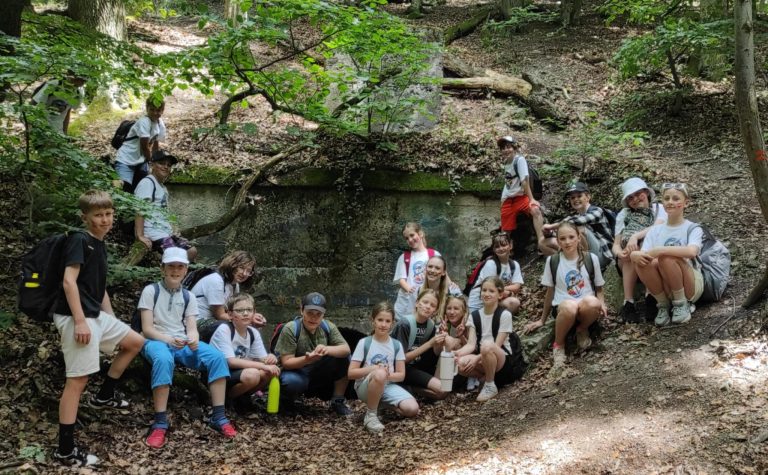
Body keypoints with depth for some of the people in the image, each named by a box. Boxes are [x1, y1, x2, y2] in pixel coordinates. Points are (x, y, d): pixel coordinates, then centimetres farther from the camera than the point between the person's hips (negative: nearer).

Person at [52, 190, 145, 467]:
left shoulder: (100, 246, 17)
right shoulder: (79, 240, -10)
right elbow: (69, 281, -19)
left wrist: (112, 320, 20)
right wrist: (80, 321, -24)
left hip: (96, 315, 10)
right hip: (75, 317, -10)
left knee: (135, 342, 18)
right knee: (78, 379, -9)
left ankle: (104, 395, 27)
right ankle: (65, 451, -5)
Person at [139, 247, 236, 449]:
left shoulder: (188, 297, 13)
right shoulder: (151, 291, -1)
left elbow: (192, 328, 5)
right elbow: (147, 329, -7)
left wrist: (193, 340, -21)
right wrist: (169, 339, -25)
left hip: (183, 343, 4)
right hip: (156, 341, -4)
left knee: (217, 357, -23)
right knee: (163, 359, -41)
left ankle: (218, 417, -17)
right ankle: (160, 423, -35)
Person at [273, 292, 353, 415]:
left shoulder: (328, 327, -7)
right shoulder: (290, 329, -18)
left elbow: (346, 349, -16)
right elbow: (286, 362, -20)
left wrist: (327, 349, -38)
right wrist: (307, 359, -40)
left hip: (321, 375, 4)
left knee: (343, 358, -19)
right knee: (291, 381, -38)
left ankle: (338, 401, -3)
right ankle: (287, 401, -1)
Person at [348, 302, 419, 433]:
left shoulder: (396, 345, 3)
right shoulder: (364, 343, -5)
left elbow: (401, 375, 3)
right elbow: (351, 373, -8)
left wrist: (387, 376, -18)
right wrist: (373, 369, -21)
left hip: (387, 385, 4)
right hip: (365, 386, -4)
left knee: (412, 409, -21)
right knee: (379, 374, -39)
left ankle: (382, 402, 8)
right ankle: (370, 415, -19)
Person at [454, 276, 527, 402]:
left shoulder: (505, 315, -9)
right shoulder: (475, 316, 4)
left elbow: (497, 345, -15)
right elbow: (471, 344, -6)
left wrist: (477, 359, -26)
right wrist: (457, 352, -27)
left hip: (505, 360, -4)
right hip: (483, 360, 4)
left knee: (487, 345, -37)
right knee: (461, 363, -28)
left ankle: (490, 386, -15)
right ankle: (488, 377, 0)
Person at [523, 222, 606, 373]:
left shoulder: (591, 258, 3)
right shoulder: (552, 260, 3)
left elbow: (599, 288, 13)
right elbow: (550, 291, 14)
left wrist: (601, 303, -9)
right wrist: (542, 320, 20)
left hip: (586, 310, 1)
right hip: (562, 308, 0)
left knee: (592, 302, -37)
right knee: (570, 307, -39)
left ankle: (582, 330, -3)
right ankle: (558, 345, -12)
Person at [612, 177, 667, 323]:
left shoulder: (659, 209, 10)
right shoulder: (624, 214, 15)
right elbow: (616, 244, 4)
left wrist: (636, 236, -32)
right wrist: (620, 253, -21)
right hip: (628, 263, 1)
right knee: (633, 253, -33)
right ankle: (628, 304, -36)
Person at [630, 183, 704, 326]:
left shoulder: (692, 228, -2)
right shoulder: (655, 231, 10)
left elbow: (692, 251, -24)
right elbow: (643, 253, -4)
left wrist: (660, 250, -30)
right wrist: (636, 254, -28)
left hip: (691, 286, -3)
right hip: (664, 288, 3)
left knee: (666, 257, -31)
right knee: (642, 260, -25)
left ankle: (682, 304, -10)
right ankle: (663, 305, -6)